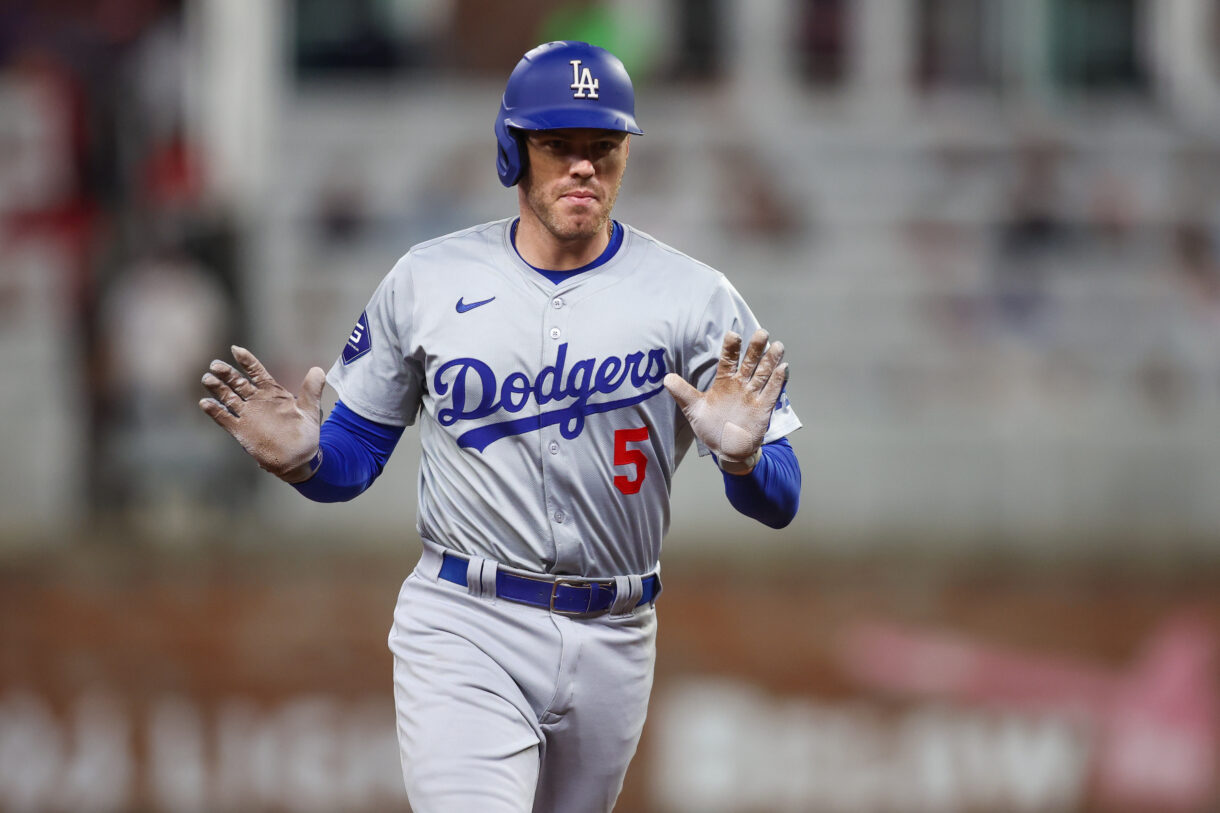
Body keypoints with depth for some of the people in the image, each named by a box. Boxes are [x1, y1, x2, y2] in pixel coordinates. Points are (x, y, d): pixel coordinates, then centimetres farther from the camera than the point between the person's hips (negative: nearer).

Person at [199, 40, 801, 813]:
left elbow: (780, 505, -5)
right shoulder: (426, 281, 2)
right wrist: (301, 458, -14)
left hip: (612, 646, 2)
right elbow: (355, 459, 9)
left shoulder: (695, 298, -2)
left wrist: (743, 457, -28)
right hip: (463, 632, -2)